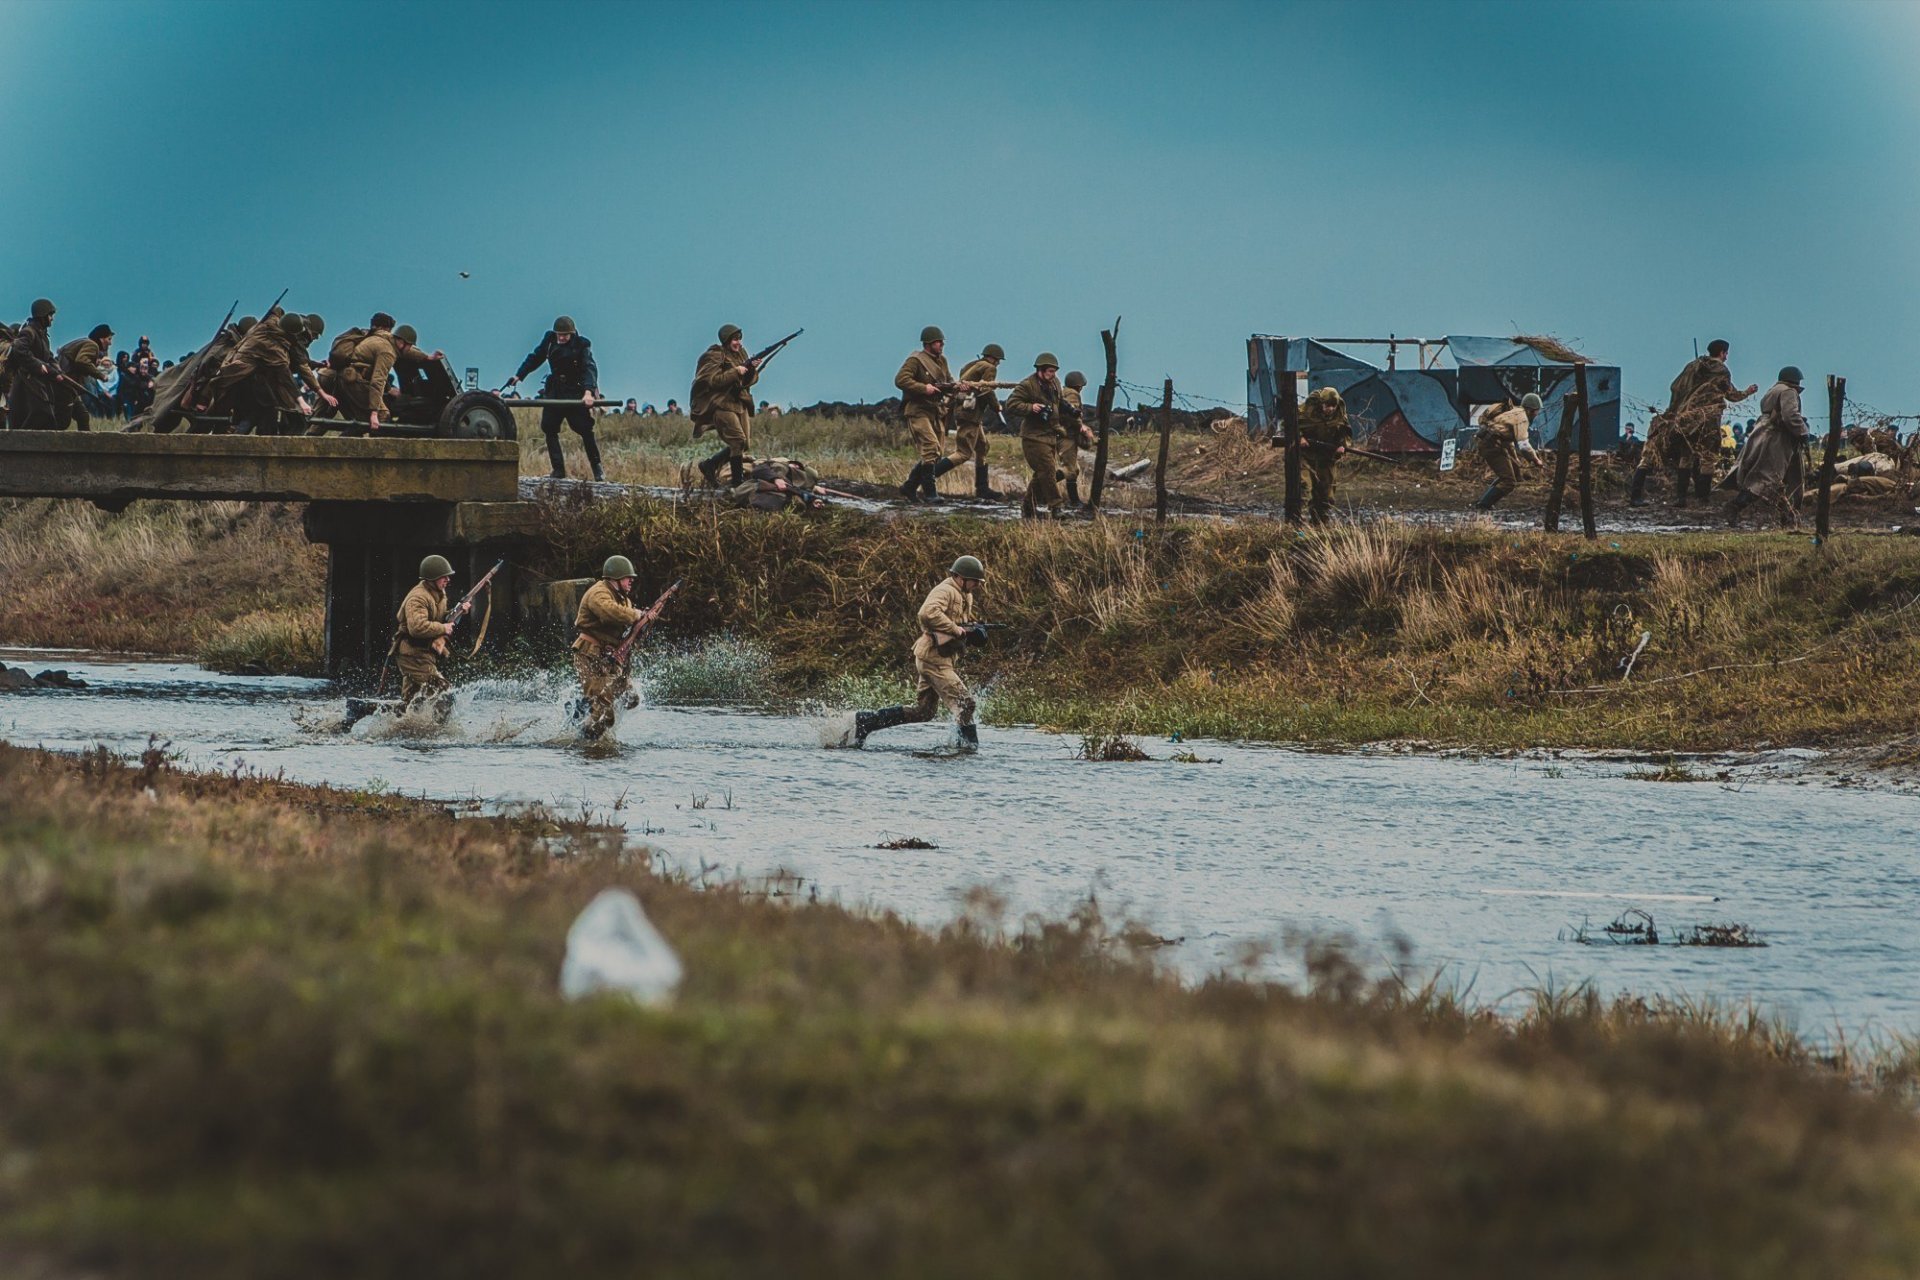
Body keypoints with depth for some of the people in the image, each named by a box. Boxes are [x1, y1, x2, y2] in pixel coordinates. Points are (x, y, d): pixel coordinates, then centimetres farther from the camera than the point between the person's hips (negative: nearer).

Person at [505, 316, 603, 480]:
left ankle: (597, 468, 4)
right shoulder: (550, 340, 0)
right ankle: (558, 470, 2)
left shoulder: (581, 345, -13)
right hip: (555, 391, 5)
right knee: (549, 429, -2)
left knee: (585, 430, -8)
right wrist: (519, 376, 8)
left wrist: (588, 391, -38)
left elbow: (590, 368, -23)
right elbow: (535, 358, 13)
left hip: (576, 393, -5)